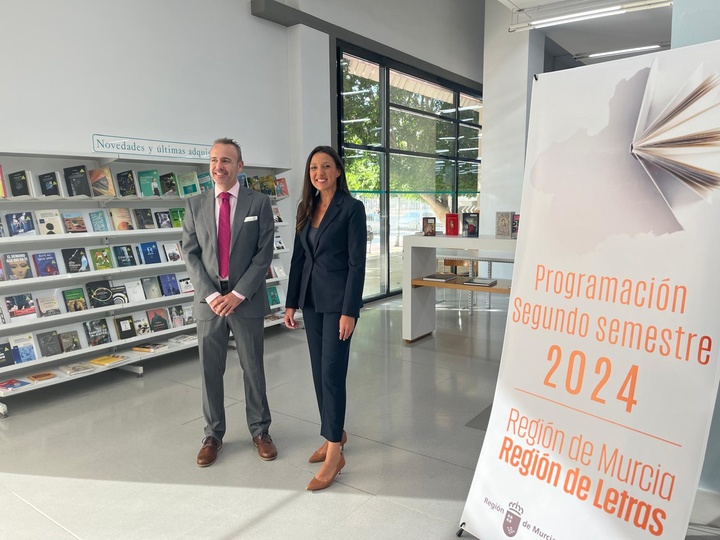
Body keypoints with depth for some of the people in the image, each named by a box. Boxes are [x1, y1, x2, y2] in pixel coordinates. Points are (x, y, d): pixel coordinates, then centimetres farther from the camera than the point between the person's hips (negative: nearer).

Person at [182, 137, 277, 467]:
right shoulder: (195, 205, 5)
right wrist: (211, 295, -10)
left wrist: (238, 294, -13)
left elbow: (264, 254, -6)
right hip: (209, 301, 2)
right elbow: (190, 254, 1)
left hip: (247, 301, -2)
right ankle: (213, 435, 25)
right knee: (210, 371, 9)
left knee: (253, 369, 9)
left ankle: (260, 431, 26)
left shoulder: (259, 203, -2)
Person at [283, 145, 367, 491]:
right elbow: (298, 258, 11)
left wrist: (349, 311, -17)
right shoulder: (306, 208, 10)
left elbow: (357, 263, -13)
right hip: (311, 299, 7)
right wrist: (291, 303, 9)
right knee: (319, 371, 12)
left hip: (338, 300, -7)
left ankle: (334, 454, 2)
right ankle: (335, 434, 29)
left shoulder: (352, 208, -9)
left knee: (332, 372, -7)